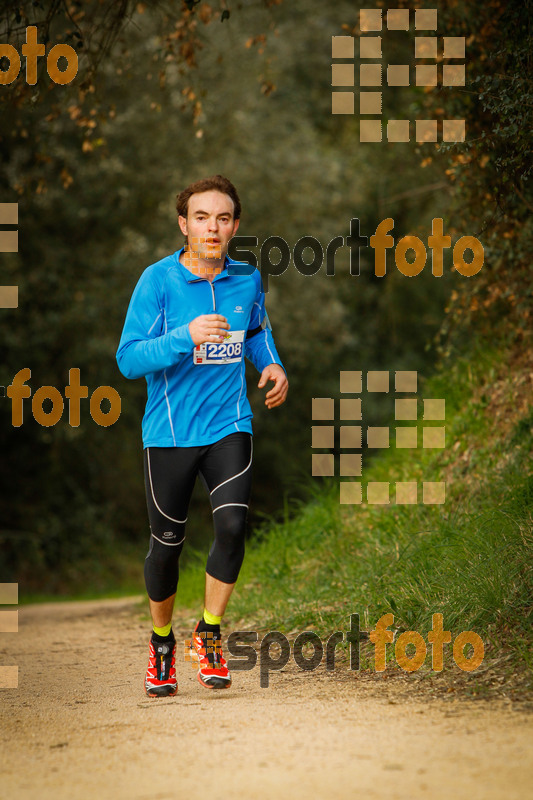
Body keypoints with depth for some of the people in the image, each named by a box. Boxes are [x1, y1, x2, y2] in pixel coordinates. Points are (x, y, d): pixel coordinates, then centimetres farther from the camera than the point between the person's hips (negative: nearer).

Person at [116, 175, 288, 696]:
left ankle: (209, 635, 2)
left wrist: (271, 365, 6)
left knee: (232, 525, -18)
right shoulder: (158, 280, -10)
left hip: (229, 426, 2)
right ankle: (161, 643, 29)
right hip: (169, 432, -2)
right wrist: (186, 337, -29)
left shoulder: (247, 280, 2)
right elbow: (128, 359, -16)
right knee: (166, 544, 6)